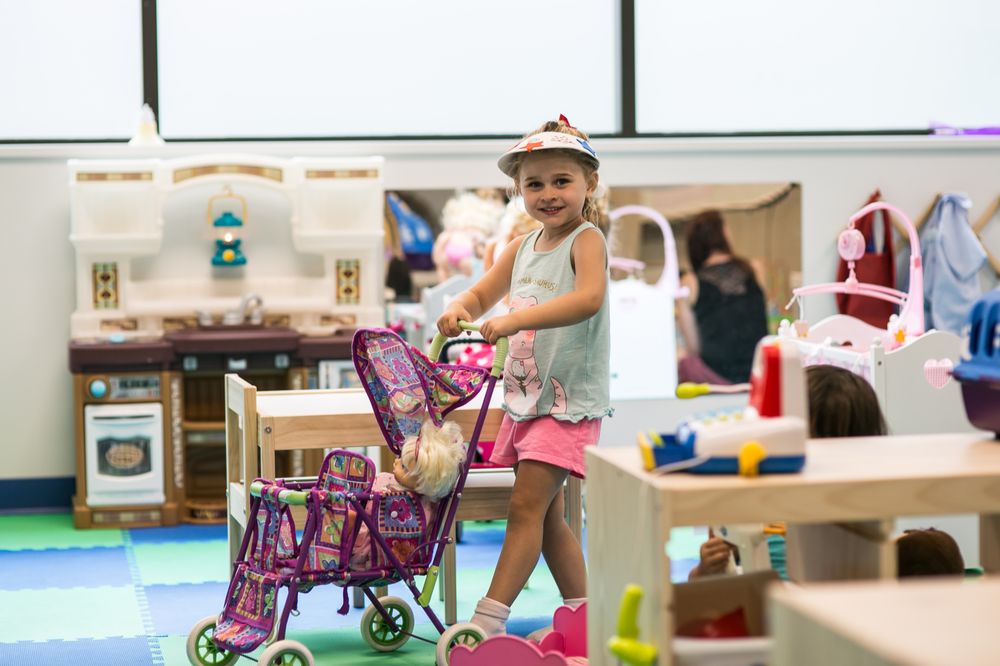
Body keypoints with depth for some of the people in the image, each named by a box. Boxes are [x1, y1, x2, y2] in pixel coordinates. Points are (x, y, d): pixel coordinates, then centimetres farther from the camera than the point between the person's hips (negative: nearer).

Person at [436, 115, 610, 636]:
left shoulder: (586, 239, -12)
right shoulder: (523, 247, 11)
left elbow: (588, 298, -30)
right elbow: (483, 294, 18)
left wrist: (516, 319, -39)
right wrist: (459, 309, -7)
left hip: (570, 399, -8)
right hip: (525, 398, 8)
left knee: (526, 506, -13)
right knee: (546, 516, 13)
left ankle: (489, 620, -13)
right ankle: (581, 612, 25)